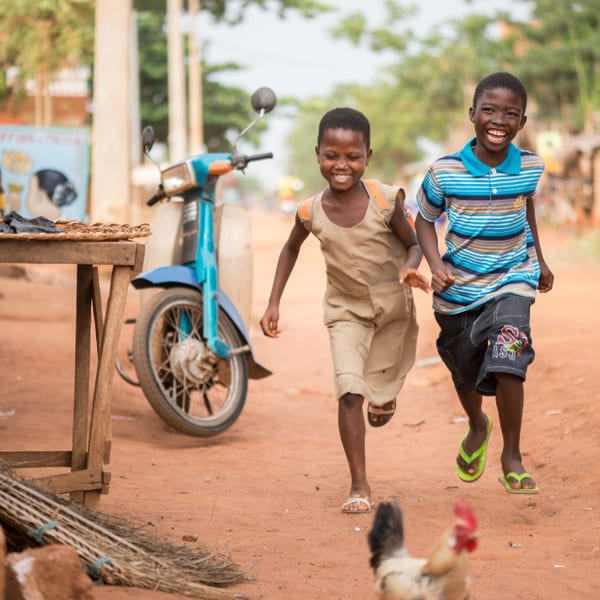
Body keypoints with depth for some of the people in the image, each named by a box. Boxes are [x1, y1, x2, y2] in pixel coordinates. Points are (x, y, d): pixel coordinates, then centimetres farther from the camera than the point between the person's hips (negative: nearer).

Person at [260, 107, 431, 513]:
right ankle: (359, 485, -9)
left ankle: (383, 395, 57)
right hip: (346, 309, 0)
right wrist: (274, 304, 2)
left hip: (393, 306, 0)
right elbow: (291, 249, 7)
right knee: (348, 391, -17)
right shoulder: (311, 212, -14)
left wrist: (410, 269, -29)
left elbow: (413, 243, -6)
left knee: (382, 390, 15)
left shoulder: (386, 200, -20)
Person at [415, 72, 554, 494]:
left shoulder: (530, 167, -11)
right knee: (465, 374, 19)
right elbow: (426, 220, -2)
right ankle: (477, 426, 53)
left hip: (512, 279, -1)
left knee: (508, 360, -24)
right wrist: (436, 266, -18)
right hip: (459, 286, 1)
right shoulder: (445, 172, -18)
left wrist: (539, 259, 20)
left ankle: (512, 457, -8)